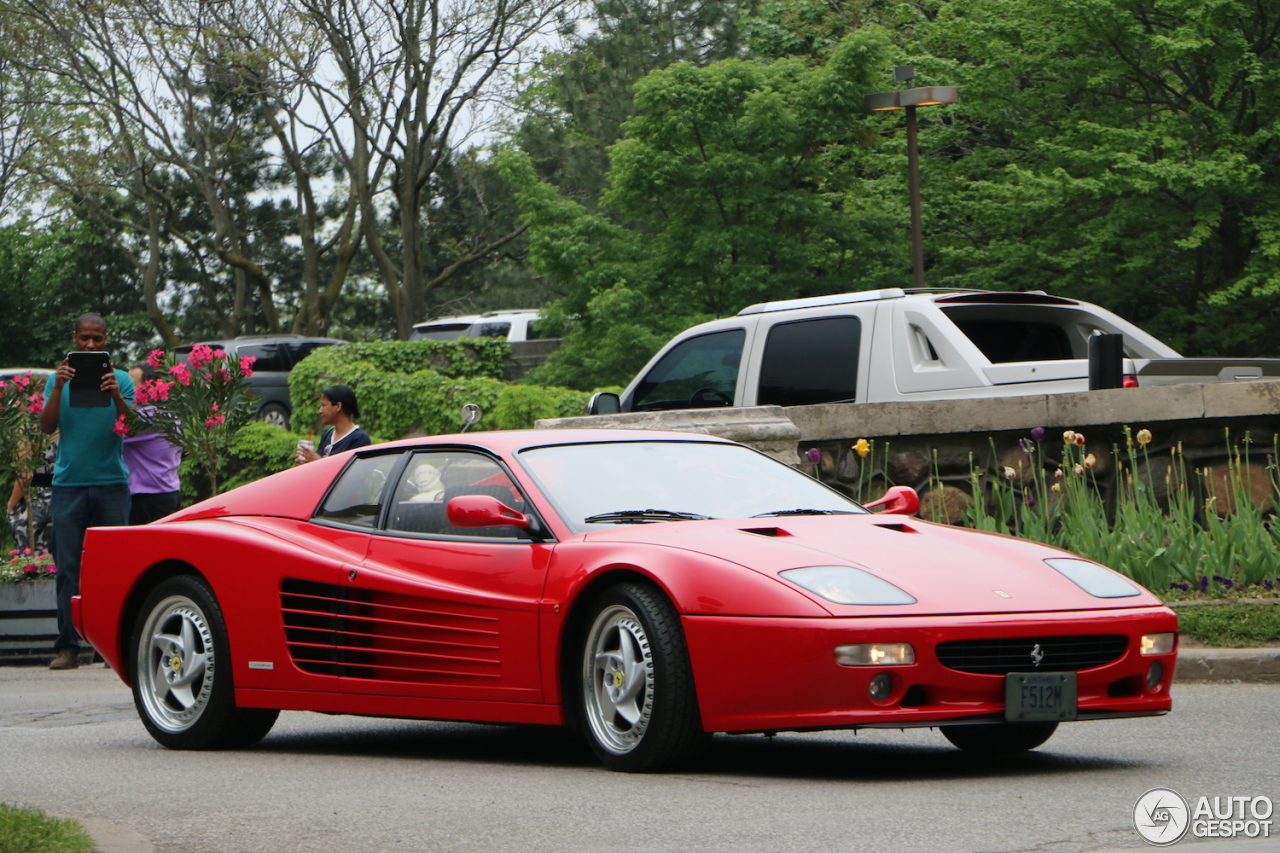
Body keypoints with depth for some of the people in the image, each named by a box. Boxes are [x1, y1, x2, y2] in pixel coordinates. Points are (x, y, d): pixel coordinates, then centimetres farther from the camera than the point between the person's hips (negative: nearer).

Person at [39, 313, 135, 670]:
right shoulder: (59, 379, 11)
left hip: (111, 483, 0)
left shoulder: (120, 380, 8)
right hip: (68, 483, 0)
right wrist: (58, 388, -16)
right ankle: (67, 647, -3)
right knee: (68, 568, -3)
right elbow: (47, 427, -2)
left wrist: (116, 396, -22)